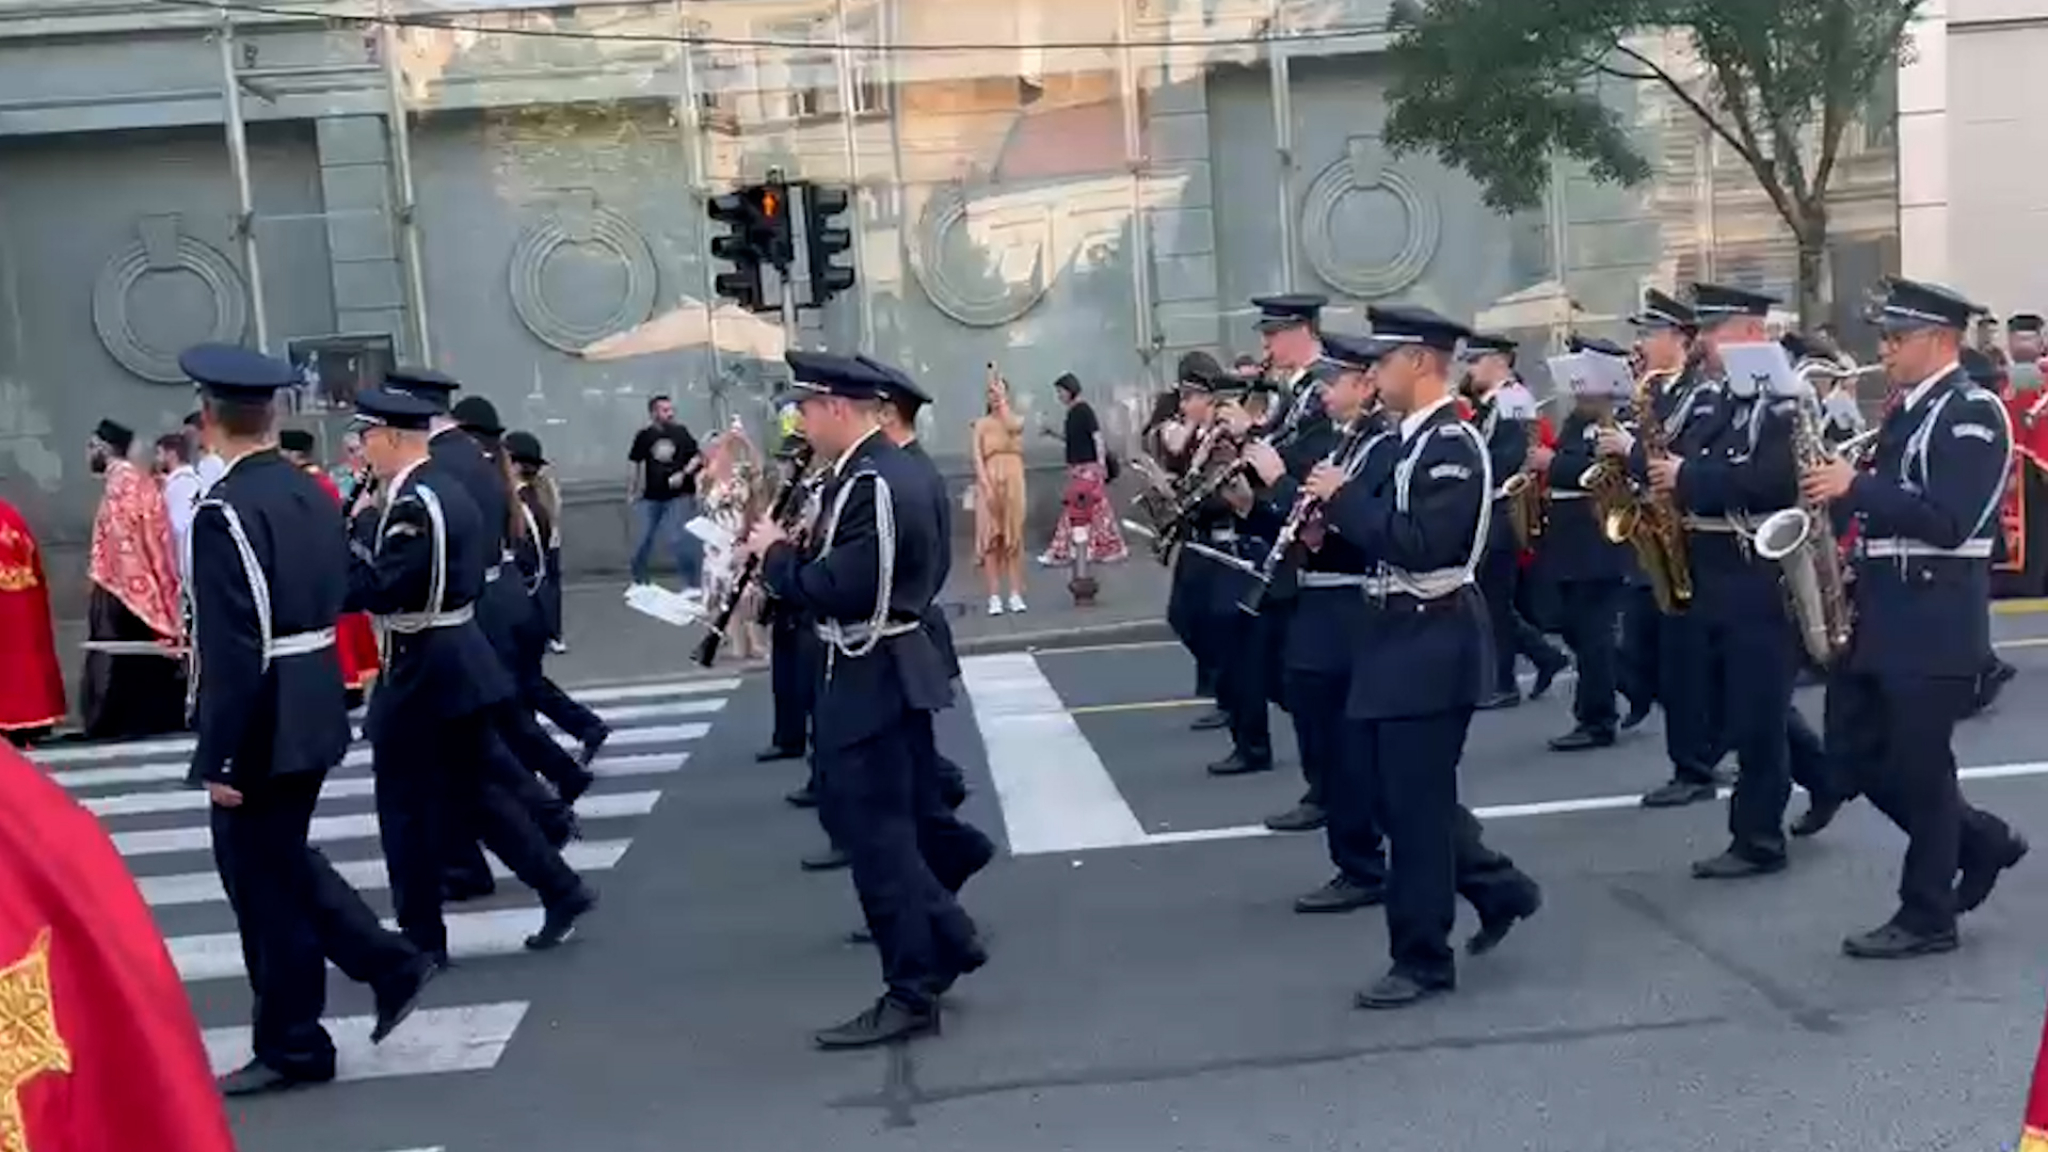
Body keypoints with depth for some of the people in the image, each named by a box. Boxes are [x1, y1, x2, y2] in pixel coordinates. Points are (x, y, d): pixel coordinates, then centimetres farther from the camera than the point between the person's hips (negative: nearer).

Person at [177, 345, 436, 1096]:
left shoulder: (225, 512, -19)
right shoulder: (315, 495, 7)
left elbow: (232, 648, -22)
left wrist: (216, 757, -18)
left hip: (262, 725, -8)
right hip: (314, 711, 8)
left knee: (263, 881, 5)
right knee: (285, 862, 22)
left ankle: (292, 1049, 17)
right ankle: (390, 966, 19)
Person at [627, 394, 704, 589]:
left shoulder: (681, 433, -2)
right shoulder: (644, 436, 0)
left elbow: (697, 458, 1)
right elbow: (635, 465, 8)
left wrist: (683, 474, -14)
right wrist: (631, 492, 8)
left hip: (678, 496, -2)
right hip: (650, 498, 2)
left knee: (683, 540, -5)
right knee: (643, 541, 8)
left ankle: (691, 584, 5)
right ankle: (638, 583, 24)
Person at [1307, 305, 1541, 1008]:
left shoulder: (1453, 447, -16)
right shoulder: (1399, 442, 12)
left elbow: (1422, 546, -27)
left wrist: (1342, 498, -21)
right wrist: (1330, 519, -3)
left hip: (1433, 641, -10)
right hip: (1394, 635, 10)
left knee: (1415, 801, -1)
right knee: (1375, 785, 15)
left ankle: (1422, 959, 12)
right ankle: (1498, 888, 29)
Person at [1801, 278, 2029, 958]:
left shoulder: (1973, 412, -12)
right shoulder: (1909, 411, 16)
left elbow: (1950, 523, -22)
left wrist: (1855, 486, -22)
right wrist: (1839, 487, 3)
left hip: (1936, 618, -9)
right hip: (1882, 610, 9)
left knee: (1918, 767, -1)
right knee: (1859, 750, 12)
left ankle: (1927, 917, 13)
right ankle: (1982, 843, 29)